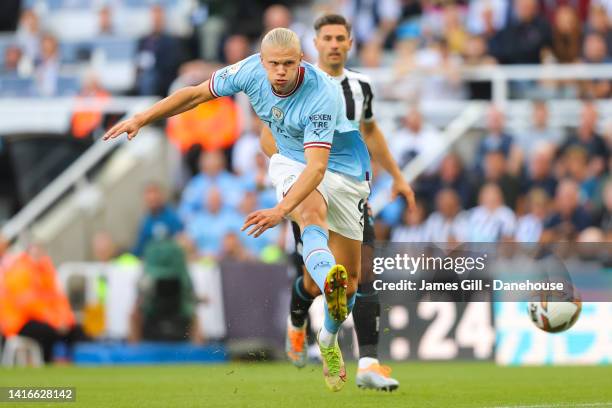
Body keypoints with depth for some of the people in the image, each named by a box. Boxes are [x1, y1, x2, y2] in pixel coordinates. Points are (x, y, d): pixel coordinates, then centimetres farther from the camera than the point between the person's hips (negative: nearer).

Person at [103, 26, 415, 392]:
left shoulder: (322, 96, -34)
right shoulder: (251, 71, -20)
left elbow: (317, 167, -41)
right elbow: (196, 94, -3)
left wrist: (280, 210, -54)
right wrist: (142, 119, -6)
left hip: (342, 167, -2)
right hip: (291, 161, 2)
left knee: (350, 271, 0)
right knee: (311, 212, -35)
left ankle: (329, 341, 27)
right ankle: (329, 283, -66)